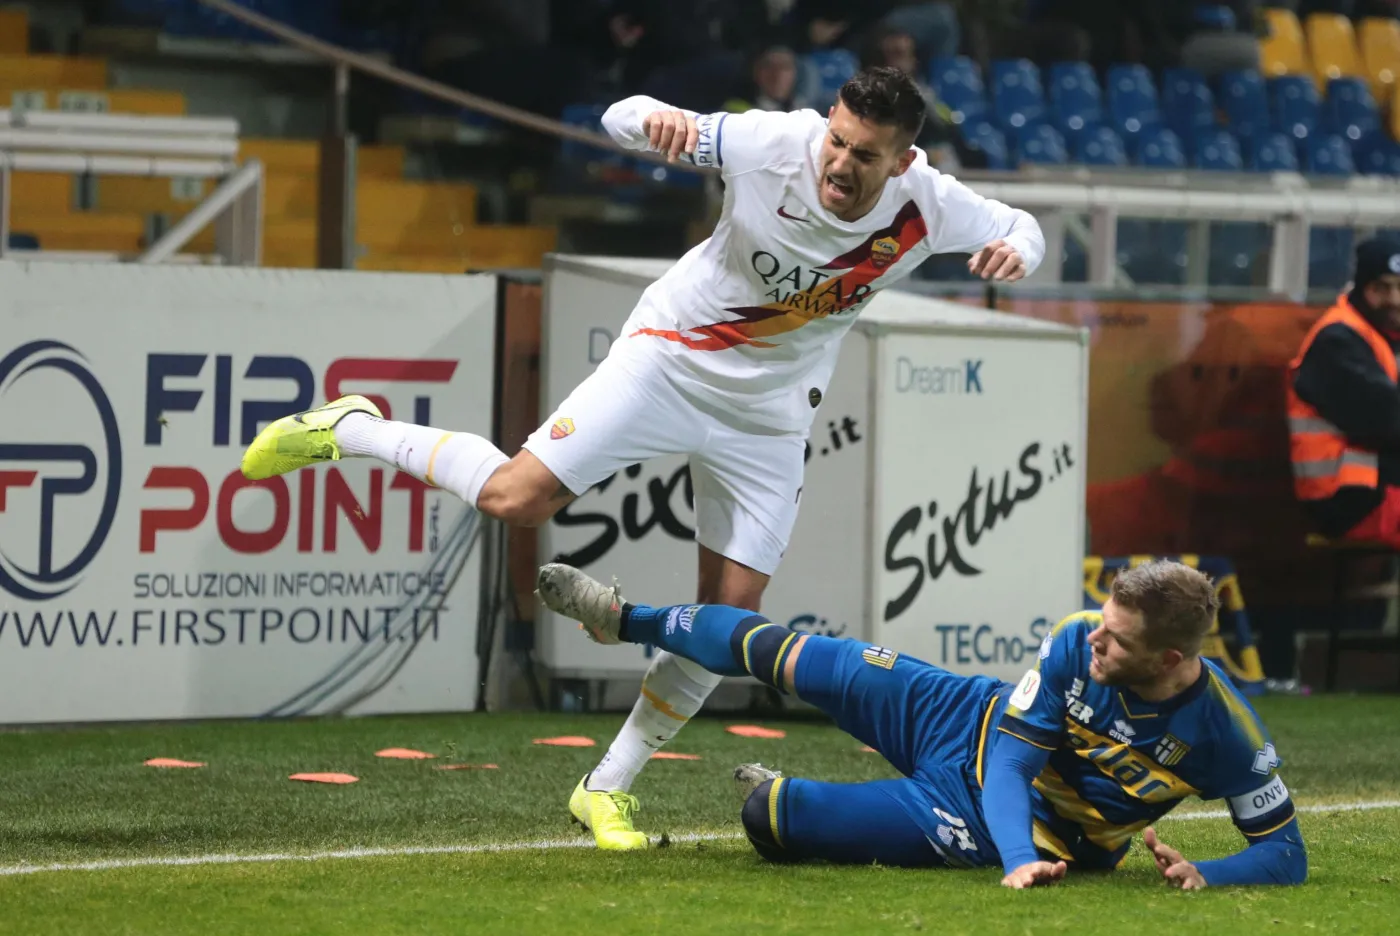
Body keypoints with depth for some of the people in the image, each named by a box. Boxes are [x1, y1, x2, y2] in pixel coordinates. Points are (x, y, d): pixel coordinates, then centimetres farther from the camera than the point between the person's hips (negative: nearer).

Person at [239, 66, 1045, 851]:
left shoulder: (929, 205, -17)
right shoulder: (775, 143, -24)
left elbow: (1022, 227, 3)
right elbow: (622, 119, -17)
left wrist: (1015, 249, -23)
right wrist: (656, 117, -43)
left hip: (768, 421, 3)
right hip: (671, 359, -3)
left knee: (732, 608, -2)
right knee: (518, 497, -16)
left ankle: (609, 788, 12)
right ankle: (351, 431, 9)